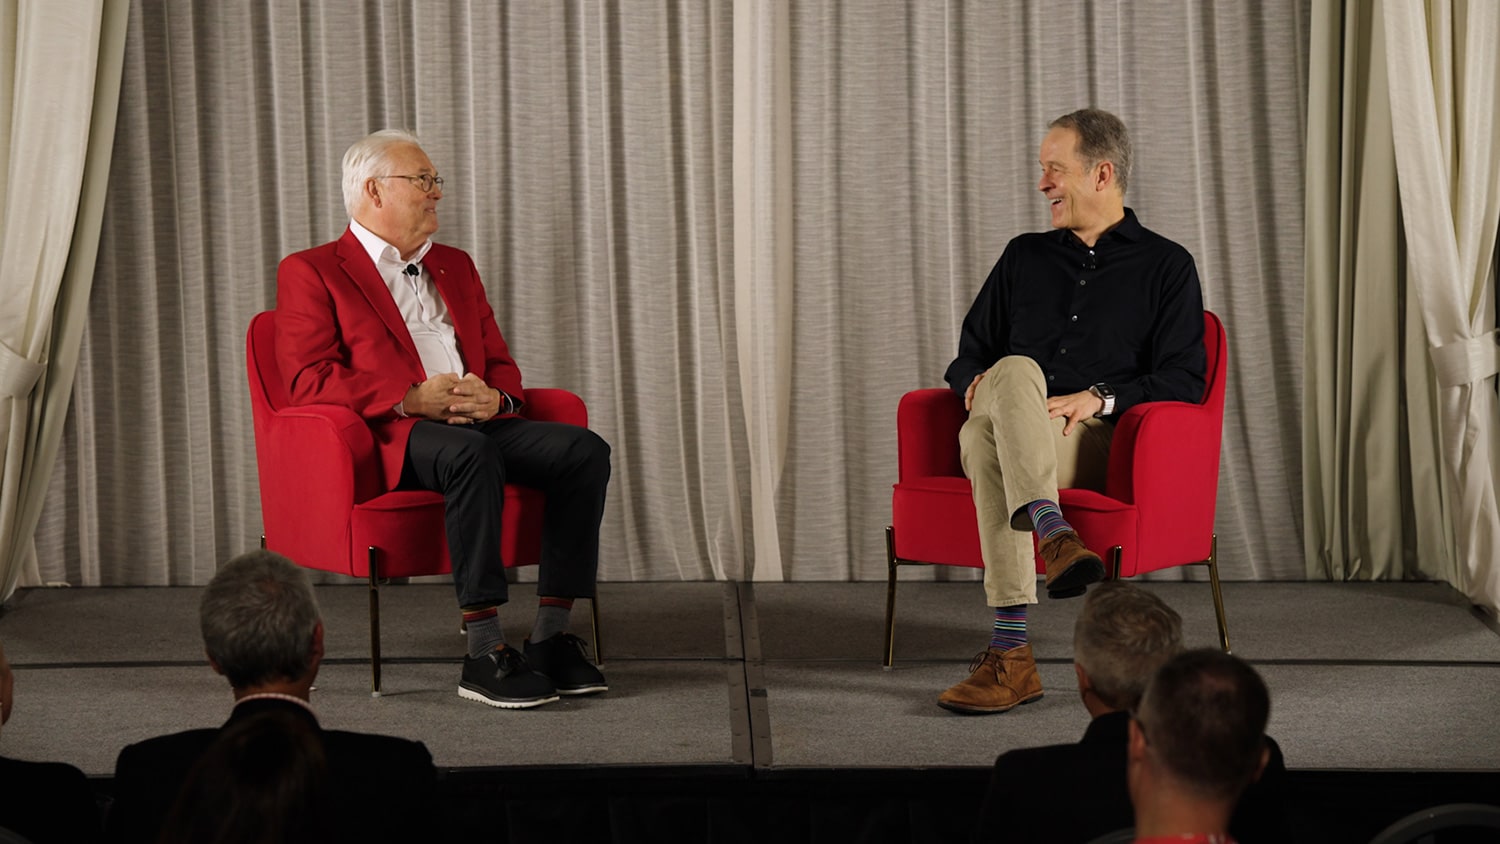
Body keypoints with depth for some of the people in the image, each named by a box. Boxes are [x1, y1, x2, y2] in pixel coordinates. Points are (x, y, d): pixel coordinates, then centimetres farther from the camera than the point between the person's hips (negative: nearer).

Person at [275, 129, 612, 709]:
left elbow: (501, 365, 24)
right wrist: (409, 400, -17)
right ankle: (484, 654, -38)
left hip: (480, 425, 6)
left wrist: (495, 397, -2)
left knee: (584, 449, -20)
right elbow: (306, 380, -7)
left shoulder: (455, 266, 27)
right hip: (392, 440, -6)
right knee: (470, 452, -39)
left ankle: (550, 636, -20)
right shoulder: (311, 272, 6)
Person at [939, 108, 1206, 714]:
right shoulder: (1024, 257, 27)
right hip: (1003, 432, 3)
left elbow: (1183, 380, 2)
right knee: (1013, 372, -36)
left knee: (986, 435, -38)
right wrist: (977, 381, 2)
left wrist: (1099, 398, -14)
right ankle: (1052, 532, -57)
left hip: (1094, 440, -3)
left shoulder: (1166, 266, 13)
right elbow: (969, 356, 27)